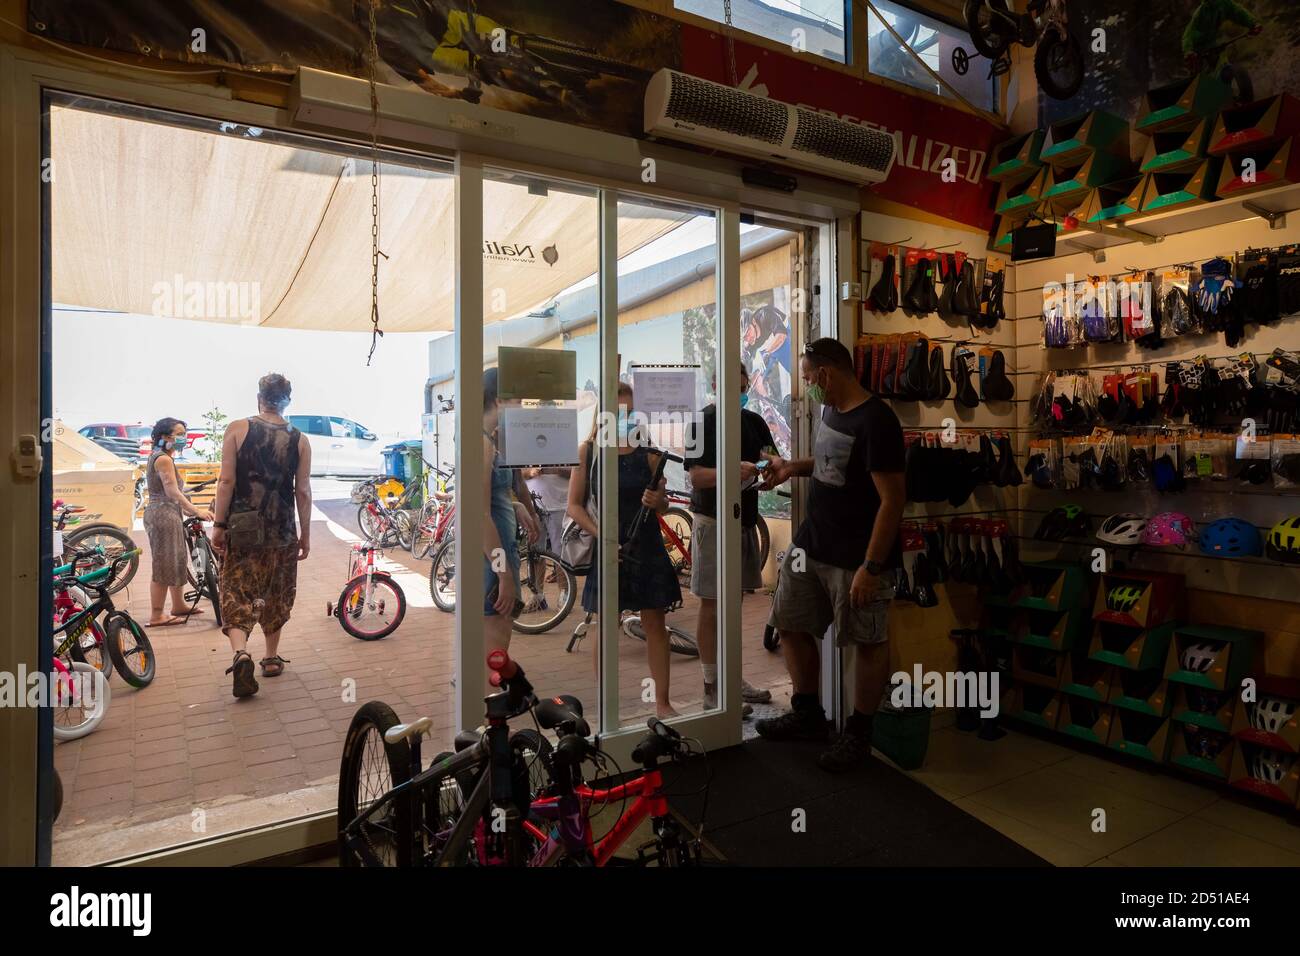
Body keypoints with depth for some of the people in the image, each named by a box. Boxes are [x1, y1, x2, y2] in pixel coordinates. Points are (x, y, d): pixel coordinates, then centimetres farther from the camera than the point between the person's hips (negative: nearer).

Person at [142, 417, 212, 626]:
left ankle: (179, 606, 29)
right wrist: (197, 512, -21)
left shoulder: (157, 457, 17)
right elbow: (173, 492, -21)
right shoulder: (164, 459, -14)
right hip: (164, 516, -11)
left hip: (168, 515, 11)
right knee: (164, 564, -4)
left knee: (177, 561, 18)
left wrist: (187, 511, 15)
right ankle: (157, 616, 3)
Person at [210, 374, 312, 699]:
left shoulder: (237, 429, -3)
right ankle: (272, 658, 25)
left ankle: (241, 653, -17)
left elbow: (227, 480, -7)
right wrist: (305, 534, 9)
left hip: (242, 528, -1)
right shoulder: (299, 440, 0)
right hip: (281, 531, 1)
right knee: (277, 595, 15)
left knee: (236, 593, 5)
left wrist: (218, 524, -1)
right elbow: (303, 491, 1)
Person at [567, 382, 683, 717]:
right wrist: (601, 535, -15)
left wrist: (658, 501, -14)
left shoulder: (648, 453, 2)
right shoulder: (588, 451, -1)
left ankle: (662, 702, 17)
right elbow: (575, 505, -2)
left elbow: (663, 506, 9)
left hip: (646, 547, 2)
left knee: (655, 624, 6)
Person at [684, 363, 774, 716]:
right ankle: (712, 689, 8)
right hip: (712, 522, -6)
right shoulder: (702, 423, -7)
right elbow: (696, 476, -15)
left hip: (745, 520, 6)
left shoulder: (754, 421, 10)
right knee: (711, 607, 0)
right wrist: (733, 471, -30)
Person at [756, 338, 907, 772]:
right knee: (792, 625, 15)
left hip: (855, 557, -9)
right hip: (811, 544, 10)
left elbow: (892, 499, -21)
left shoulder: (876, 421, -19)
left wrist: (870, 567, -22)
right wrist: (792, 467, 13)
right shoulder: (831, 411, 8)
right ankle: (807, 715, 33)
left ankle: (858, 733, 25)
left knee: (868, 642, 8)